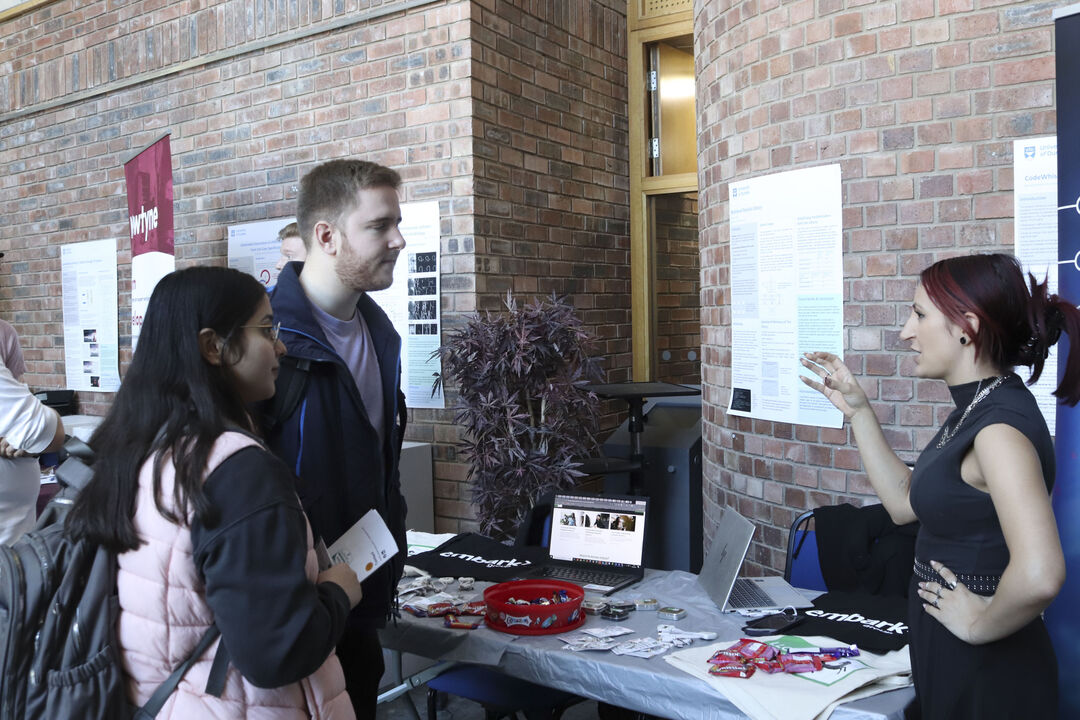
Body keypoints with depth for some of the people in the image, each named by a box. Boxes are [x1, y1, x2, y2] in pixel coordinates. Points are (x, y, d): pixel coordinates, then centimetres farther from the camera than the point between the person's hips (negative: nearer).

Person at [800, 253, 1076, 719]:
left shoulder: (1001, 426, -26)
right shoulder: (976, 409, 4)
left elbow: (1039, 575, -38)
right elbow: (906, 502, 10)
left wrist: (980, 625, -21)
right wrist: (857, 409, 8)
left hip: (985, 672, -9)